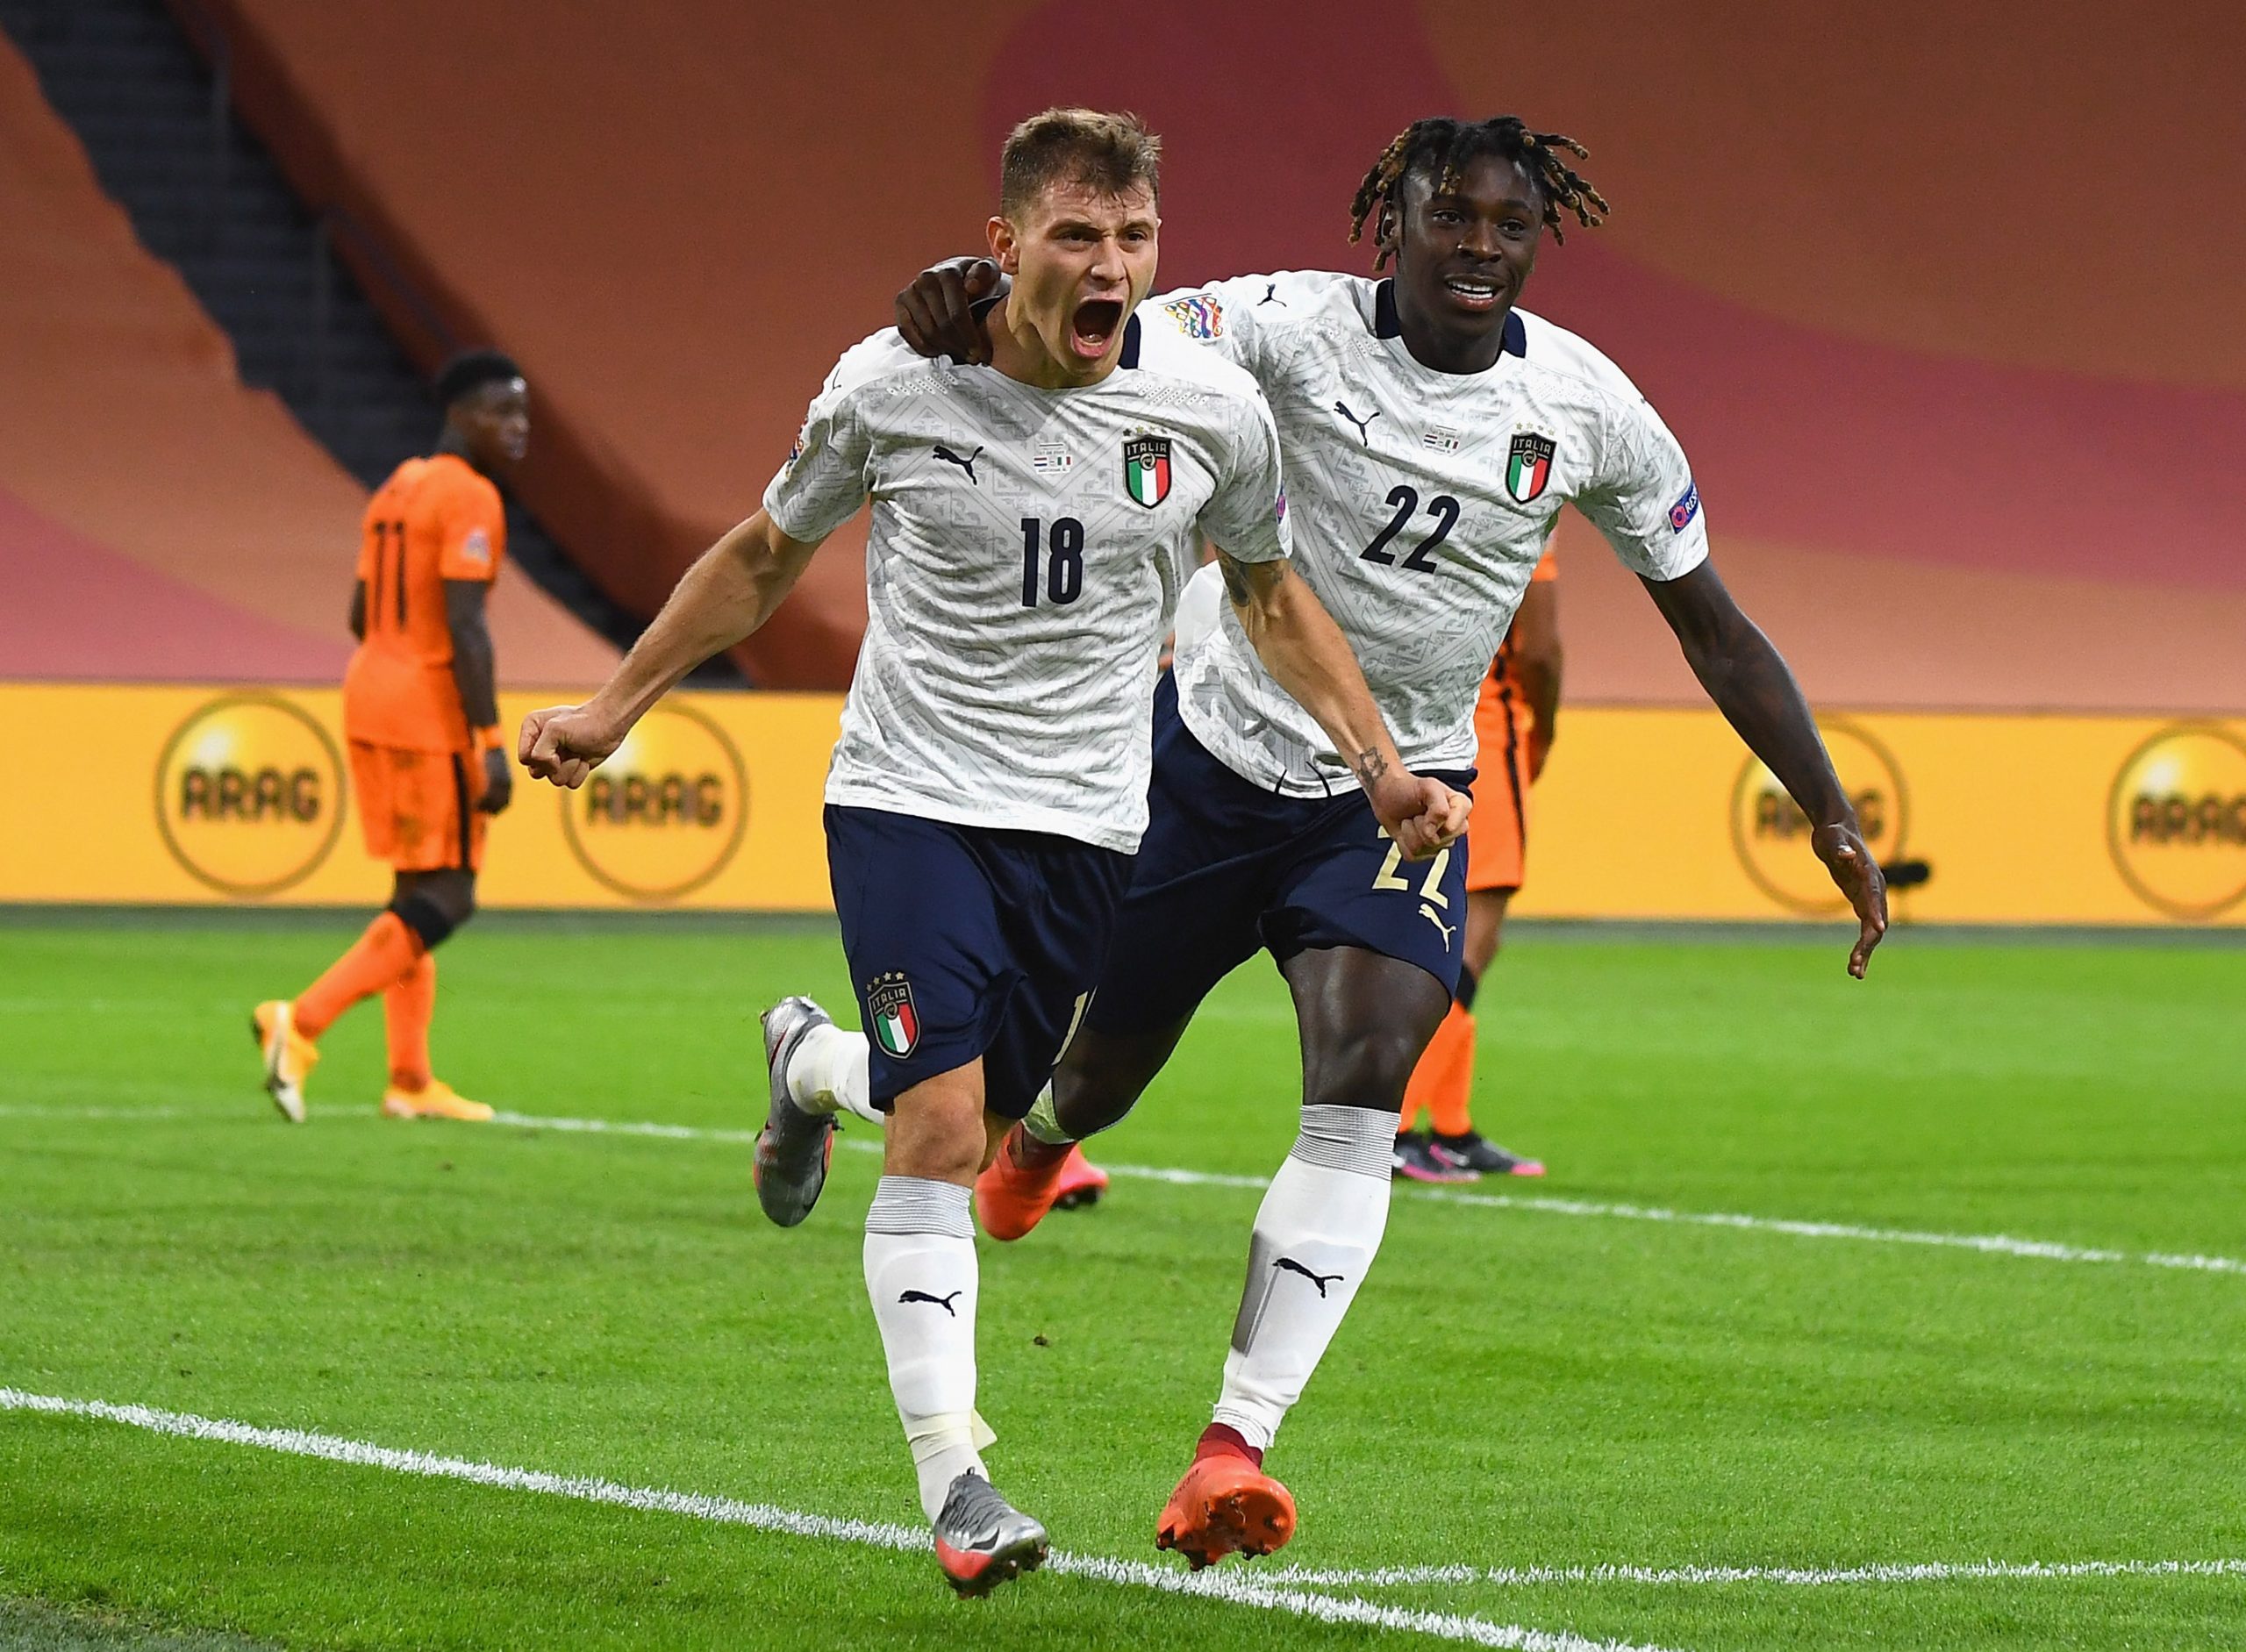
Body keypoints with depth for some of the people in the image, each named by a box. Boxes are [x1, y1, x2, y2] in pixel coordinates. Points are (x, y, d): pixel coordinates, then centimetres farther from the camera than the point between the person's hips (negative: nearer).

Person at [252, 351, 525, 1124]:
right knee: (443, 900, -6)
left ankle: (410, 1081, 15)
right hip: (430, 712, -10)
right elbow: (464, 625, -20)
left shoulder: (396, 489, 15)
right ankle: (302, 1020, -17)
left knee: (420, 891, 15)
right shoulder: (471, 498, -13)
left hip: (370, 693, 10)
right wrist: (492, 745, -21)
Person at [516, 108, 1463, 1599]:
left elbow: (1271, 594, 13)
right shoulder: (894, 387, -9)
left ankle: (817, 1059, 46)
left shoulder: (1213, 410, -5)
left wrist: (1385, 768, 7)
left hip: (1086, 822, 3)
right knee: (941, 1135, -16)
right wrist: (614, 707, 8)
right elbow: (765, 556, 8)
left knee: (988, 1120, 12)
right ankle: (953, 1478, -14)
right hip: (910, 798, -3)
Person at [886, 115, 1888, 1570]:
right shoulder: (1297, 328, -15)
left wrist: (1831, 817, 1)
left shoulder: (1588, 408, -7)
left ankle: (1235, 1447, -25)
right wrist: (969, 310, -49)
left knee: (1364, 1085, -22)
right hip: (1218, 753, 0)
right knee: (1105, 1063, 14)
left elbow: (1712, 627, 3)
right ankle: (1045, 1131, 56)